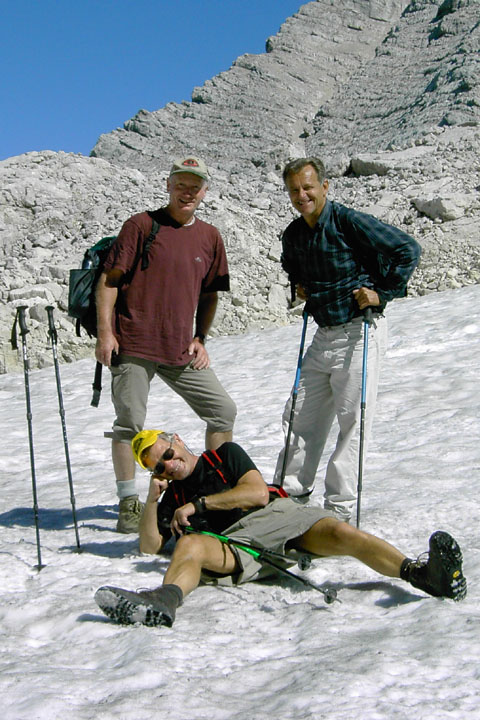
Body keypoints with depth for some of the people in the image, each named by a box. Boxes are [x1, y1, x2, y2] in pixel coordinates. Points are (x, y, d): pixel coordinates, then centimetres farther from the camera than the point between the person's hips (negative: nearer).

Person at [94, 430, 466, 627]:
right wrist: (152, 499, 5)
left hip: (275, 514, -1)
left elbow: (258, 492, 6)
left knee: (337, 532, -29)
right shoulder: (173, 499, 28)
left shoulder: (225, 455, 23)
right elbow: (149, 545, 17)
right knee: (190, 545, -30)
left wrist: (199, 504, 5)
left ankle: (423, 572, -49)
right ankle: (165, 600, -63)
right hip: (236, 544, 1)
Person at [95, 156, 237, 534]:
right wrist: (105, 332, -11)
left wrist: (200, 339, 9)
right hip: (133, 345, -4)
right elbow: (109, 279, -3)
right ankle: (129, 505, 10)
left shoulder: (210, 237, 11)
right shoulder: (142, 225, -2)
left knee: (224, 410, 3)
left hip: (181, 349, 5)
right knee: (130, 422, -4)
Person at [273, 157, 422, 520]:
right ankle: (290, 492, 22)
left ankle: (340, 507, 3)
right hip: (324, 336, 8)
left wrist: (382, 292, -14)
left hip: (359, 332, -7)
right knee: (302, 416, 10)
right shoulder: (293, 235, 9)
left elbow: (408, 249, -13)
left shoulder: (350, 222, -13)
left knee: (353, 420, -3)